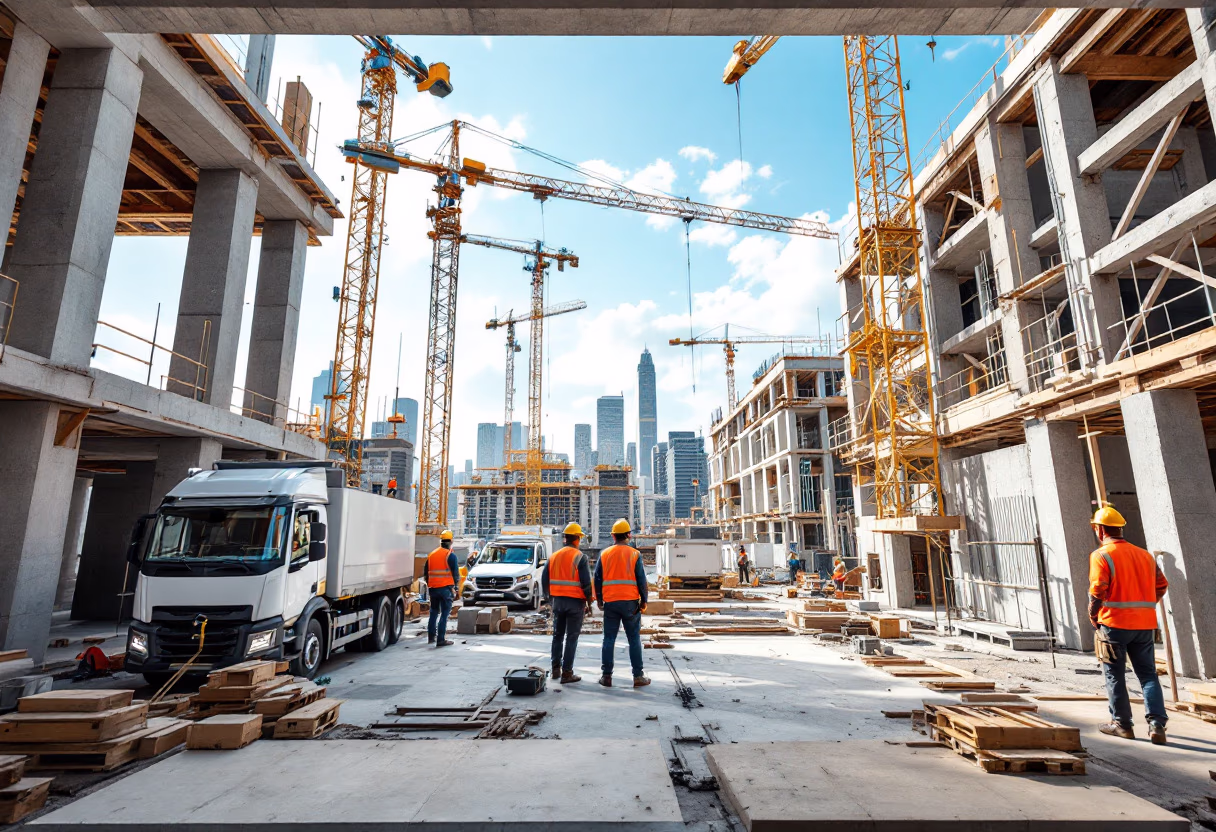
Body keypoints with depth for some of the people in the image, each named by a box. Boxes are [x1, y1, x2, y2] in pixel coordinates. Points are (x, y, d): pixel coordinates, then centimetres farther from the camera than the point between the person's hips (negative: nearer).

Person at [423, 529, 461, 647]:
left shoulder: (431, 554, 12)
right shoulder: (451, 555, -8)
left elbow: (425, 572, 17)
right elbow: (456, 573, -9)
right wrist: (455, 586, 1)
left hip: (433, 588, 6)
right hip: (446, 587, -6)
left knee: (434, 612, 20)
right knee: (444, 614, -2)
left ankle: (431, 637, 27)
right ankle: (441, 640, -5)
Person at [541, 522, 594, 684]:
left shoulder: (554, 556, 7)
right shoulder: (580, 557, -10)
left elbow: (544, 579, 9)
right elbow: (586, 583, -13)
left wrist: (549, 598, 19)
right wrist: (589, 603, -4)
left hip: (557, 600, 5)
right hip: (575, 602, -5)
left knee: (558, 635, 18)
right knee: (571, 638, 2)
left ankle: (556, 669, 23)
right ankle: (567, 673, 4)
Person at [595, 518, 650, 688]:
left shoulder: (604, 554, 4)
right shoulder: (635, 554, -2)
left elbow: (597, 578, 6)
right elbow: (641, 580, -4)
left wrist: (599, 600, 16)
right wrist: (643, 601, 5)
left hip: (610, 602, 2)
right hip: (630, 602, -2)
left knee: (609, 640, 8)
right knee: (634, 640, 6)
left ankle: (606, 676, 10)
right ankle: (638, 676, 8)